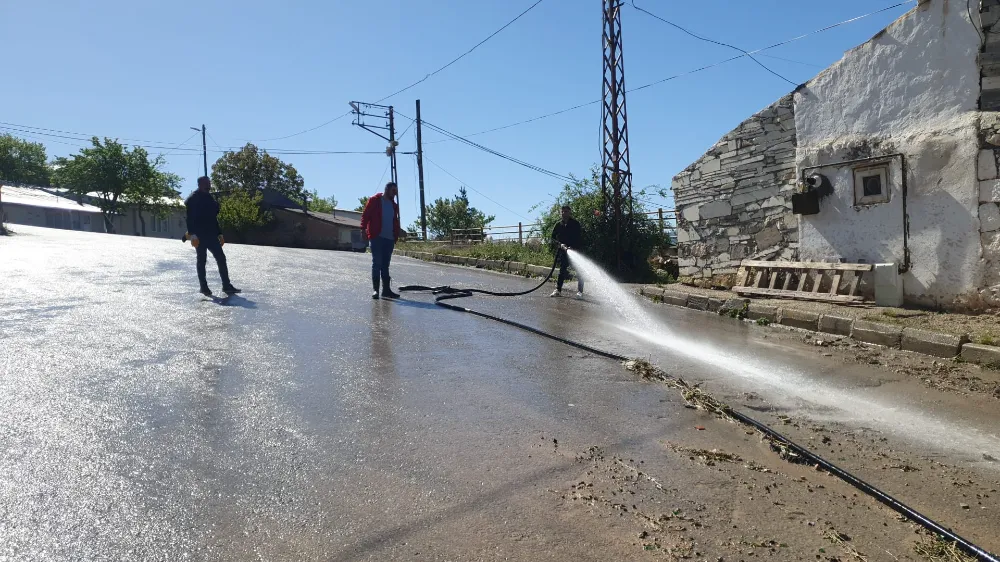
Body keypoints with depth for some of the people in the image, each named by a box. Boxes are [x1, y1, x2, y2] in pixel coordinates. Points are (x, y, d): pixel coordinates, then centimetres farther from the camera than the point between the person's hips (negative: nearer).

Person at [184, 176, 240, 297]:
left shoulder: (210, 198, 17)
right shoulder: (193, 199, -6)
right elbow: (190, 218, -13)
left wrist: (219, 234, 20)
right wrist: (192, 234, -22)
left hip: (211, 235, 7)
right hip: (199, 236, -7)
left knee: (221, 258, 0)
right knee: (202, 260, 1)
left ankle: (226, 286, 2)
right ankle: (204, 287, 8)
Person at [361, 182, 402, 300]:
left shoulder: (394, 205, 18)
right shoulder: (374, 200, 0)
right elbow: (365, 216, -4)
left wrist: (397, 232, 11)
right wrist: (363, 229, -12)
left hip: (389, 238, 6)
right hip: (376, 237, -6)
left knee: (385, 264, 8)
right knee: (377, 263, -7)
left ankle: (386, 289, 9)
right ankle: (375, 289, -5)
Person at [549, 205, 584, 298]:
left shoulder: (576, 224, -4)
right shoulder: (558, 225, 5)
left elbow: (580, 238, -6)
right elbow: (553, 237, 8)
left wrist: (573, 247, -19)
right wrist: (560, 244, -10)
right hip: (563, 251, 3)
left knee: (579, 272, -5)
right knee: (562, 270, 5)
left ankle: (580, 291, -2)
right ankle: (558, 290, 10)